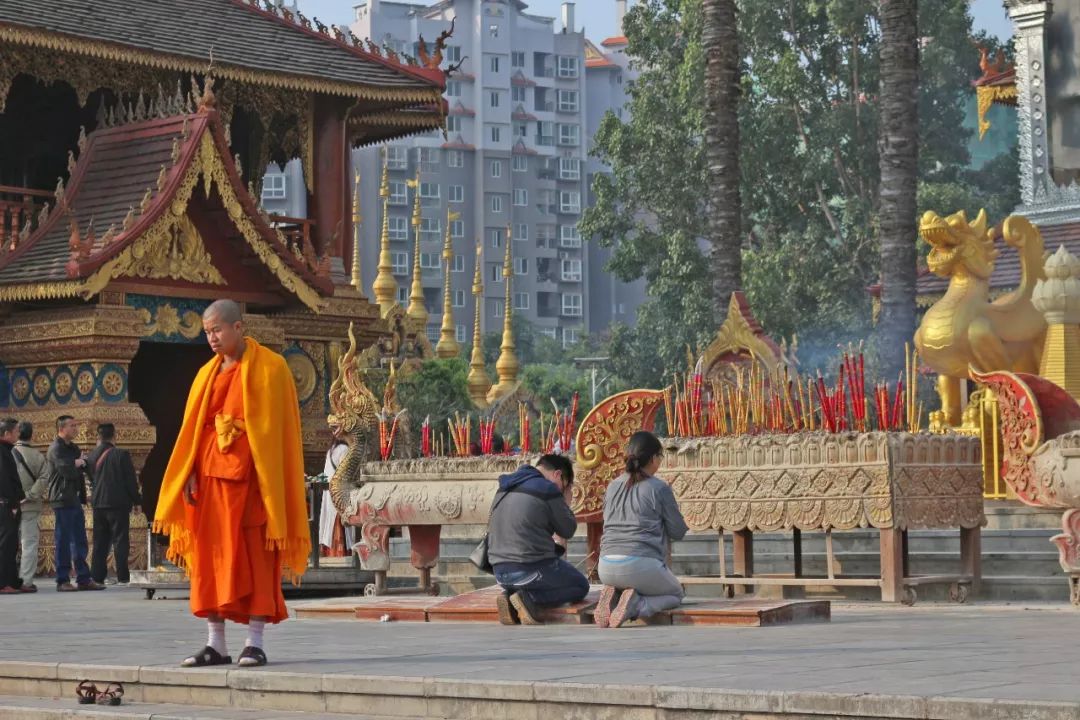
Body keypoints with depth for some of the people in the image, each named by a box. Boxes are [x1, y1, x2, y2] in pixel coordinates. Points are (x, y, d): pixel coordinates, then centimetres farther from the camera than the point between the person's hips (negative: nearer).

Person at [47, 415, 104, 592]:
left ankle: (84, 579, 12)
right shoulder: (56, 449, -9)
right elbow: (67, 471, -21)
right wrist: (77, 465, -2)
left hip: (74, 499, 9)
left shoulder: (73, 448, 19)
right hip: (62, 500, -9)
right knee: (64, 542, -5)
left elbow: (84, 470, 14)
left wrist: (81, 464, -7)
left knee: (80, 541, 9)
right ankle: (63, 581, -1)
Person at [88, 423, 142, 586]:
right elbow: (131, 481, -8)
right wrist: (136, 501, 0)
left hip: (98, 504, 5)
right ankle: (122, 577, -5)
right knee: (120, 540, -2)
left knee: (100, 542, 10)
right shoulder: (121, 455, -11)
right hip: (118, 504, -5)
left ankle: (96, 577, 9)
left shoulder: (91, 456, 3)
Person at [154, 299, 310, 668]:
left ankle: (255, 642, -3)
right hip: (210, 474, 5)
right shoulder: (207, 374, 14)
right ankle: (216, 644, 5)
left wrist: (268, 481, -11)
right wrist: (190, 474, -1)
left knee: (253, 554, -5)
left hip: (250, 472, -5)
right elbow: (193, 429, 11)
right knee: (210, 555, 2)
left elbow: (276, 427, -5)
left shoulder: (270, 367, -1)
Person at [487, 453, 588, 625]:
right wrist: (566, 504, 16)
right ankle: (530, 598, -10)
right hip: (531, 570, -7)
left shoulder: (505, 488, 15)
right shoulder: (548, 490, -10)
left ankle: (511, 596, 1)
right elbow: (568, 531, -1)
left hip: (501, 572, 7)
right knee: (581, 586, 13)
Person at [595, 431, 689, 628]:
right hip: (641, 564, -5)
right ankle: (636, 605, -10)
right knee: (675, 594, 23)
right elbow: (678, 531, 2)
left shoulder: (613, 486, 12)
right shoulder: (659, 488, -4)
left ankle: (612, 595, 1)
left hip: (606, 567, 5)